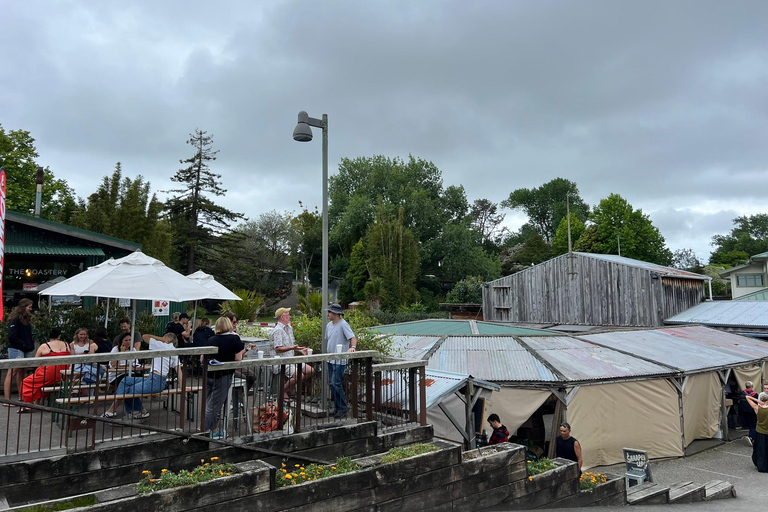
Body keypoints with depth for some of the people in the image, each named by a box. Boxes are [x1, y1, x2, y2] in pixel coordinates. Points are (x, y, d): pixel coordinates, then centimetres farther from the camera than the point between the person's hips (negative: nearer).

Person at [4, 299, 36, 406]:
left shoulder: (27, 319, 15)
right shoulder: (15, 320, -10)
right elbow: (12, 336, -15)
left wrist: (31, 343, 8)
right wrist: (24, 345, -13)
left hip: (27, 350, 8)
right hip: (16, 349, -8)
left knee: (21, 373, 12)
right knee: (12, 372, -8)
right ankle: (7, 400, -7)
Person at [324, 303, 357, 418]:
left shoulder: (343, 324, -12)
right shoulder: (329, 325, 12)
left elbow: (353, 338, -20)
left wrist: (353, 347, -39)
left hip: (340, 360, -8)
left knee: (336, 384, -11)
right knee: (332, 384, 11)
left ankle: (343, 410, -3)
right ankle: (337, 408, 20)